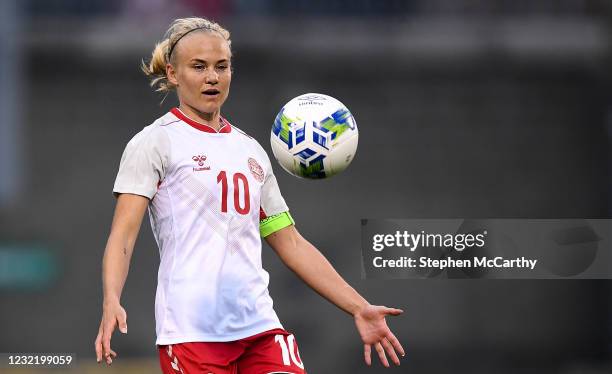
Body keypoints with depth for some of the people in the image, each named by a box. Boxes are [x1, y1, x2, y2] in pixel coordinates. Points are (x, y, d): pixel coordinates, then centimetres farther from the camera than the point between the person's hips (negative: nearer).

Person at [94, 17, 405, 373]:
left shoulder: (251, 150, 19)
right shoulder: (155, 142, 2)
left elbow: (290, 242, 22)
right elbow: (123, 235, -8)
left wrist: (358, 308, 16)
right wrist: (111, 303, -25)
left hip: (259, 327, 5)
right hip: (191, 331, -5)